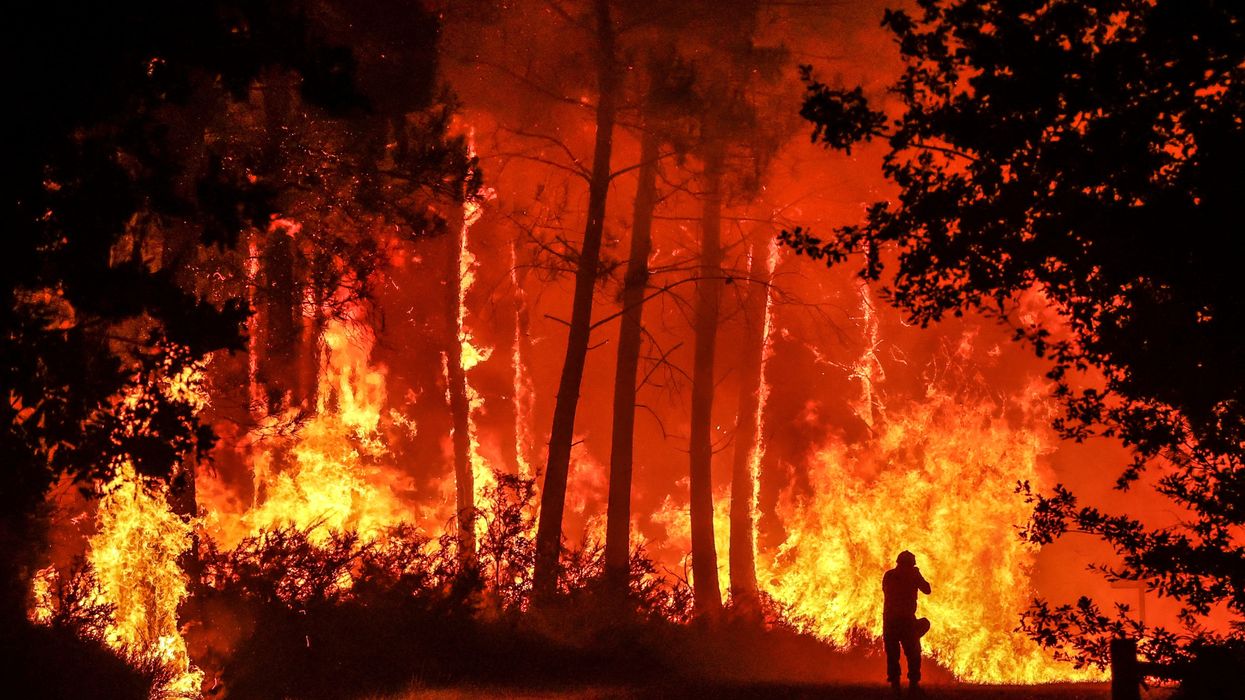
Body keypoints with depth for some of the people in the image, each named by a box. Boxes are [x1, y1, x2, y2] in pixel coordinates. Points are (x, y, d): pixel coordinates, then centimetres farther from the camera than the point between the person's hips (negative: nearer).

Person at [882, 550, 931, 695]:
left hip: (889, 619, 2)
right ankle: (913, 682, 0)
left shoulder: (888, 575, 4)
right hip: (907, 619, -2)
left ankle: (894, 683, 0)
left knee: (892, 653, 6)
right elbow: (927, 590, 6)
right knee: (913, 653, 7)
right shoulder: (913, 575, -4)